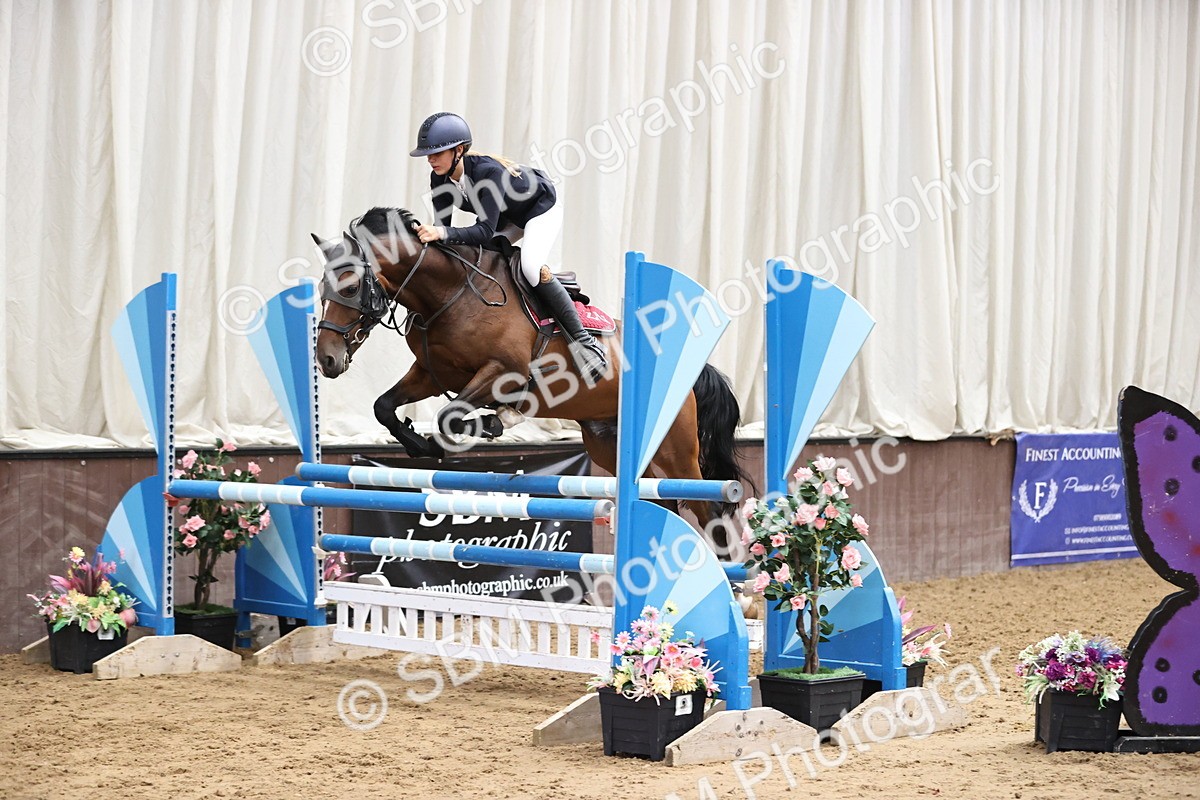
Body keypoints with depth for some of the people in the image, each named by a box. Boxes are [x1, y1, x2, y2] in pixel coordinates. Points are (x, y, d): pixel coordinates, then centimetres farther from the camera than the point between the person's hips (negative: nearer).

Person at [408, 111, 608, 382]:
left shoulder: (488, 171, -39)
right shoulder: (439, 179, -17)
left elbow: (485, 231, -44)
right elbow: (442, 226, -12)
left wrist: (442, 233, -57)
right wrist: (430, 235, -34)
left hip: (542, 208, -8)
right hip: (508, 216, 9)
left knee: (531, 266, -31)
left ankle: (584, 342, -24)